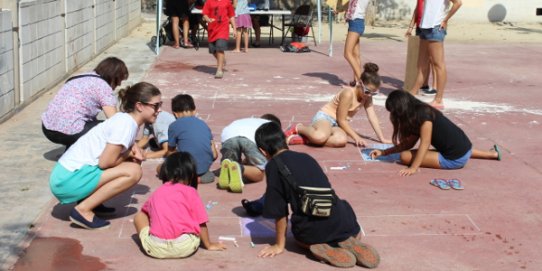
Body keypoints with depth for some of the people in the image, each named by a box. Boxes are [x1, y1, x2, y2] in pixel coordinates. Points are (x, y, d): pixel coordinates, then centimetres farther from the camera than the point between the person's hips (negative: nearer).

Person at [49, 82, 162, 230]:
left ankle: (88, 199, 10)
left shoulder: (125, 119, 11)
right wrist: (129, 155, -2)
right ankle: (83, 210, -13)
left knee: (132, 163, 11)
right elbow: (105, 162, -19)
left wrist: (133, 150, -6)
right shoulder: (125, 124, -17)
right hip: (69, 180, -9)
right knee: (133, 172, -18)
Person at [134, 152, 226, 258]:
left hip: (155, 249, 1)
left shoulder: (156, 194, 18)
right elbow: (201, 223, 8)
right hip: (185, 248, -1)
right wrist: (209, 245, 22)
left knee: (139, 216, 23)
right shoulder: (190, 192, 9)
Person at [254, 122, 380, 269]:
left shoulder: (273, 166, -1)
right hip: (343, 222, 3)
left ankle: (325, 249, 0)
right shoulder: (306, 157, 16)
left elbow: (279, 211, -1)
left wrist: (280, 245, 12)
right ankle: (347, 244, 6)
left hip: (313, 231, -3)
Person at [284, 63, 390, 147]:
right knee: (321, 136, -43)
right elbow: (341, 120, -18)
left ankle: (302, 139, -27)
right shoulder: (348, 93, -21)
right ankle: (298, 128, -9)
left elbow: (373, 117, 5)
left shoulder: (367, 97, 2)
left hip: (338, 124, 7)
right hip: (325, 116, -7)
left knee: (341, 140, -33)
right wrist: (356, 137, -17)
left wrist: (382, 139, 0)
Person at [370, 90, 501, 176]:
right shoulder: (417, 114, 8)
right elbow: (410, 143, 11)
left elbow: (425, 143, -23)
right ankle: (492, 154, 37)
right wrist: (384, 152, 11)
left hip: (454, 159, -9)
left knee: (405, 156, -12)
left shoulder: (423, 114, -19)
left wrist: (413, 168, -28)